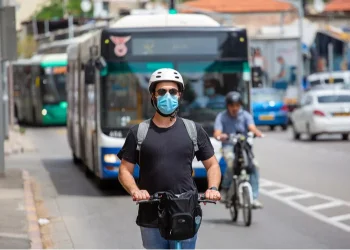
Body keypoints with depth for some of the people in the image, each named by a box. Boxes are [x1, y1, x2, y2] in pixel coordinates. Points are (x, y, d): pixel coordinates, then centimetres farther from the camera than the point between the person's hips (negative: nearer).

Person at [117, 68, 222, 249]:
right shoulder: (138, 133, 5)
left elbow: (212, 165, 12)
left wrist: (213, 188, -8)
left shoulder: (194, 131, 7)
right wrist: (134, 190, -16)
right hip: (151, 220, 0)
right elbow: (125, 170, 5)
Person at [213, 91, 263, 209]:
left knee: (254, 165, -24)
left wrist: (257, 132, -36)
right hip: (229, 146, -2)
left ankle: (254, 198, -21)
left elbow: (252, 127, -12)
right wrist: (220, 136, -36)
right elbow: (217, 133, -10)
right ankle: (225, 189, -9)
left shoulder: (245, 115, 6)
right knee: (232, 163, -33)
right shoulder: (221, 117, 3)